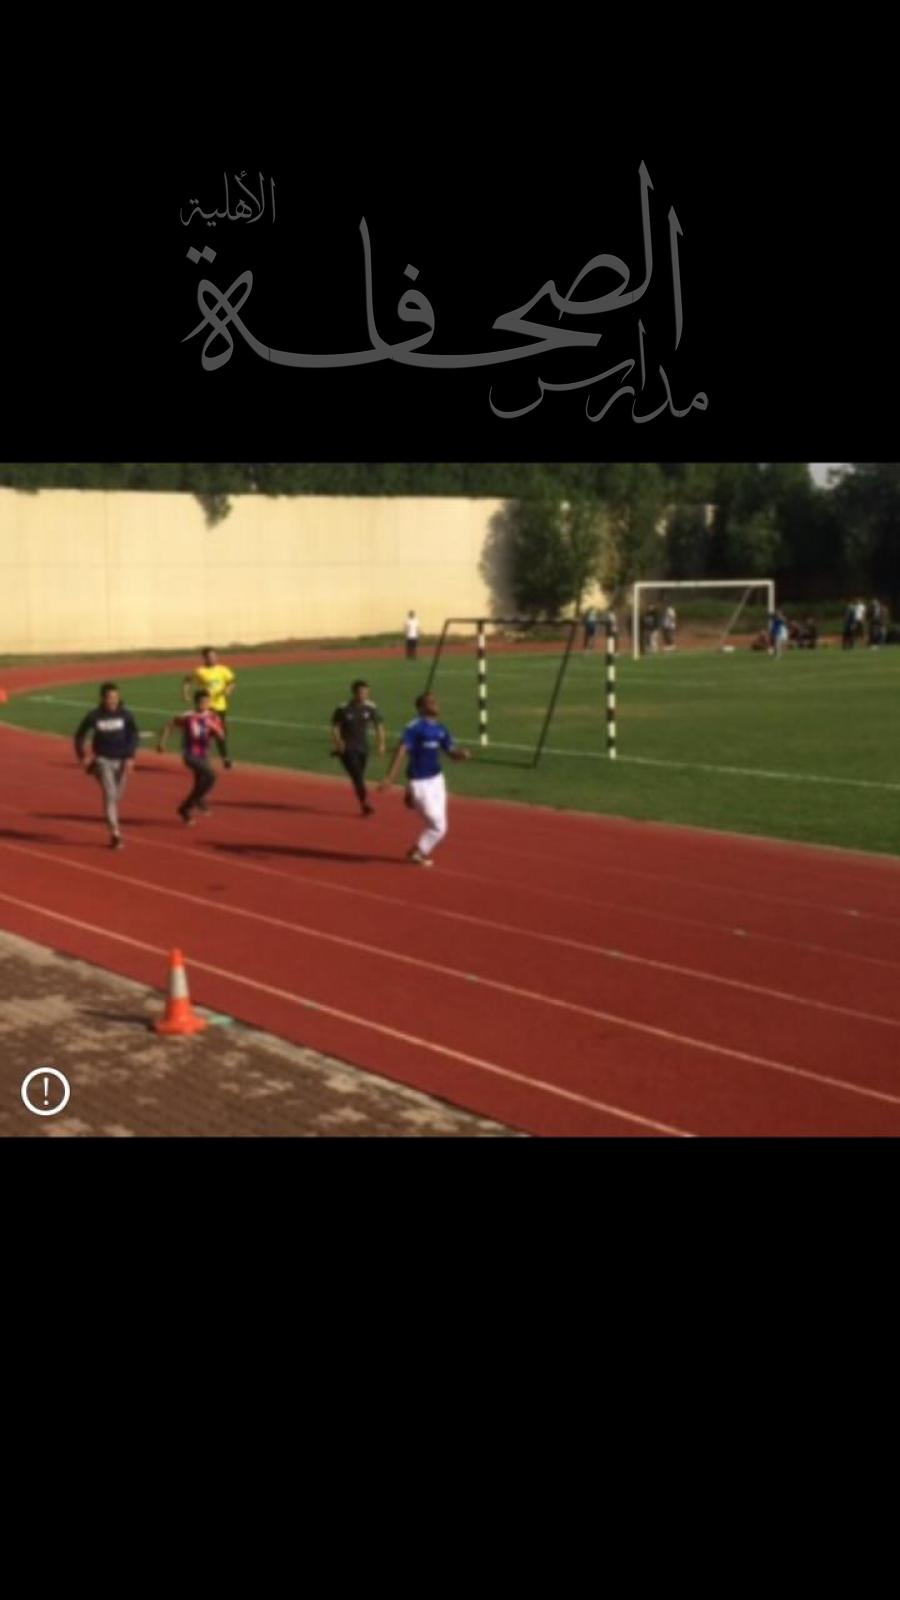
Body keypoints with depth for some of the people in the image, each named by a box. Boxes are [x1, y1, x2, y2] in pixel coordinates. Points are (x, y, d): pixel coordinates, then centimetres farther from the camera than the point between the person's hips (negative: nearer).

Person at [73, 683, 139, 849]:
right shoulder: (94, 716, -7)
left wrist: (130, 757, -10)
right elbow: (80, 735, 6)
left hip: (121, 761, 2)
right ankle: (115, 833, -19)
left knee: (117, 797, 11)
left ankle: (113, 825, 36)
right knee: (109, 794, -16)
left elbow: (134, 735, -1)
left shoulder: (125, 715, -5)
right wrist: (82, 756, -1)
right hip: (103, 760, -2)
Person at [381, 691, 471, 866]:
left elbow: (452, 753, 10)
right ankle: (418, 852, 15)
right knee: (437, 824, -6)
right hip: (419, 782, -7)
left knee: (440, 827, 12)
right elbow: (401, 751, -24)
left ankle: (419, 852, 31)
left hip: (436, 780, 7)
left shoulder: (441, 729, 8)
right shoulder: (415, 727, -15)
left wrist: (463, 755, -15)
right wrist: (390, 777, -33)